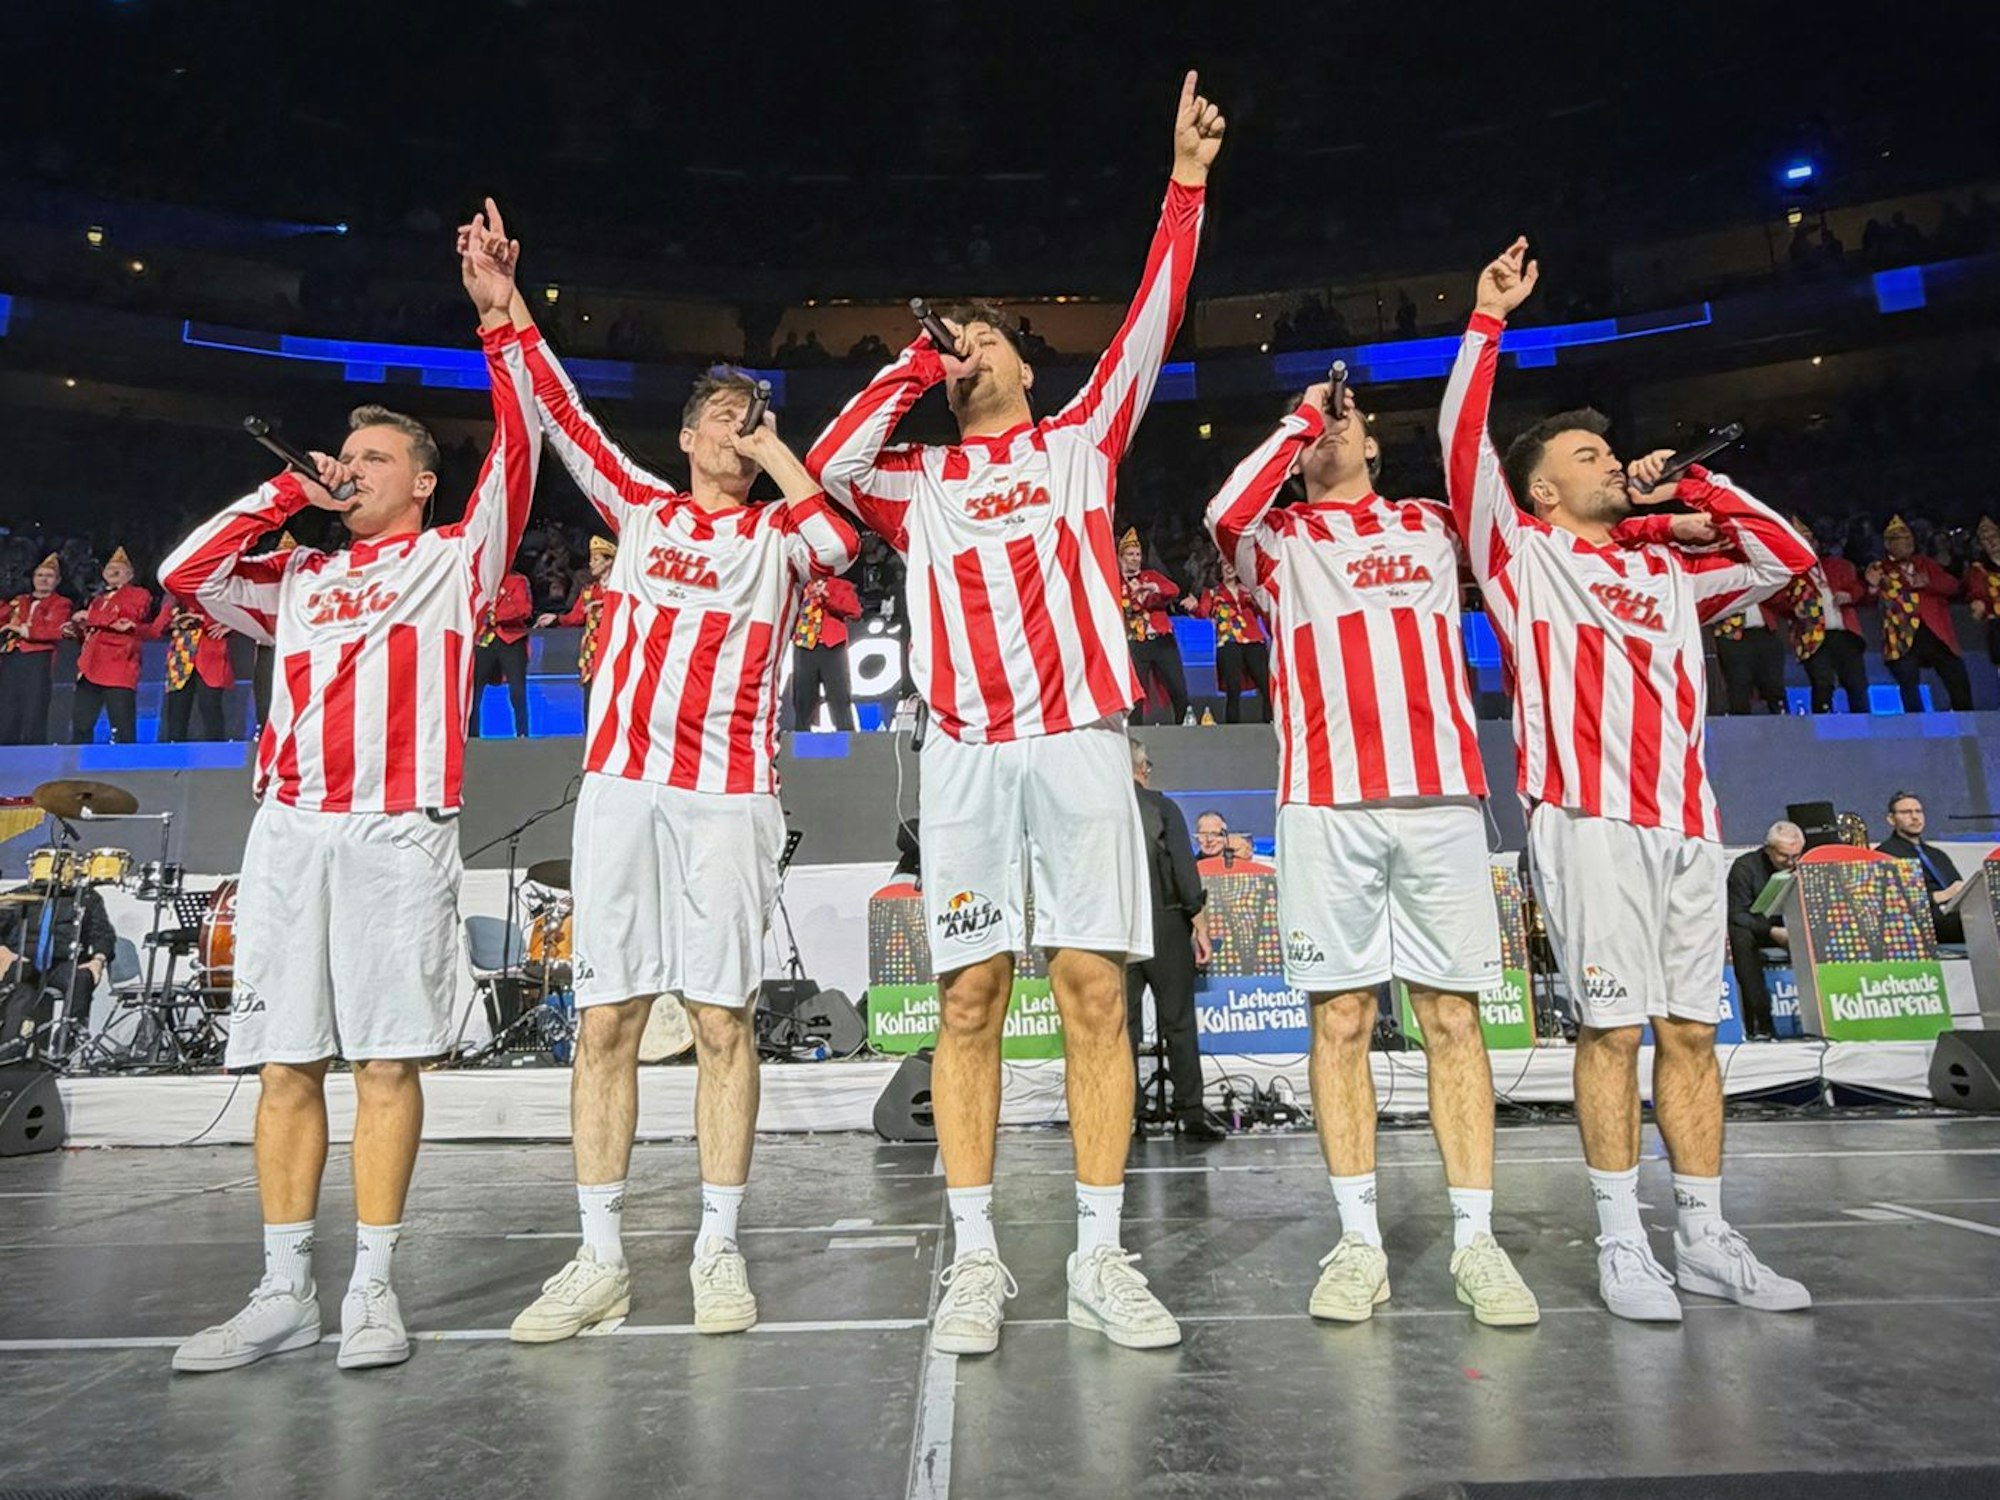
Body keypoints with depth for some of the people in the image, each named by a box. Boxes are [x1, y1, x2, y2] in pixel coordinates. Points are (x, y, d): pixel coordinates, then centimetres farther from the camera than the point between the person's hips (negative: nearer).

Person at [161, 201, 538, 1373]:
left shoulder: (455, 557, 12)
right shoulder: (298, 580, 25)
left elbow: (518, 456, 2)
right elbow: (185, 574, 17)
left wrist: (502, 321, -2)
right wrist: (290, 491, 18)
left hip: (400, 832, -4)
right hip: (289, 830, 5)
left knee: (387, 1059, -4)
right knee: (286, 1062, 4)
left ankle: (374, 1289, 5)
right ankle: (286, 1292, 12)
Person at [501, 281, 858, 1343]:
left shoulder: (776, 532, 11)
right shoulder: (640, 508, 17)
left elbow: (838, 540, -10)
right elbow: (559, 415, 19)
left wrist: (774, 454, 0)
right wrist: (505, 307, 15)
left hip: (728, 797, -2)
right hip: (619, 784, 2)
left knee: (723, 1021, 0)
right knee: (605, 1020, 2)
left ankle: (718, 1251, 11)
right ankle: (599, 1259, 12)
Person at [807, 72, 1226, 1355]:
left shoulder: (1081, 442, 19)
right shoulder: (921, 481, 19)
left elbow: (1149, 330, 12)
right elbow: (828, 465, 2)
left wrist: (1185, 186, 9)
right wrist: (914, 363, 10)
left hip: (1080, 740, 0)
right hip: (967, 754, 1)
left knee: (1096, 988, -2)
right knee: (970, 998, -1)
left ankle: (1103, 1256, 6)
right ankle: (976, 1259, 8)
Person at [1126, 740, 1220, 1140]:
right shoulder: (1160, 806, -1)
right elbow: (1185, 870, -7)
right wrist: (1201, 926, -4)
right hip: (1165, 923, -2)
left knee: (1123, 1023, 6)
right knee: (1178, 1022, 3)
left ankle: (1126, 1114, 8)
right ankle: (1190, 1112, 4)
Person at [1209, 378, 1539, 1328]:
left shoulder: (1433, 527, 23)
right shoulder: (1279, 539, 13)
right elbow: (1224, 514, -5)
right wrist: (1298, 418, 4)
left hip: (1443, 795, 2)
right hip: (1325, 802, -1)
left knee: (1452, 1015, 2)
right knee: (1340, 1016, -1)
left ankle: (1475, 1239, 10)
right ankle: (1359, 1240, 8)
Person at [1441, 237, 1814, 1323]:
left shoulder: (1669, 573, 23)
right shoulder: (1520, 554, 8)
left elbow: (1788, 557, 27)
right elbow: (1463, 440, -2)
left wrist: (1690, 484, 20)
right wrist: (1489, 318, -1)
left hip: (1685, 818, 5)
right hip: (1589, 816, -5)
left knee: (1691, 1028, 7)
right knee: (1611, 1027, -5)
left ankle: (1706, 1239, 16)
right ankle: (1621, 1243, 5)